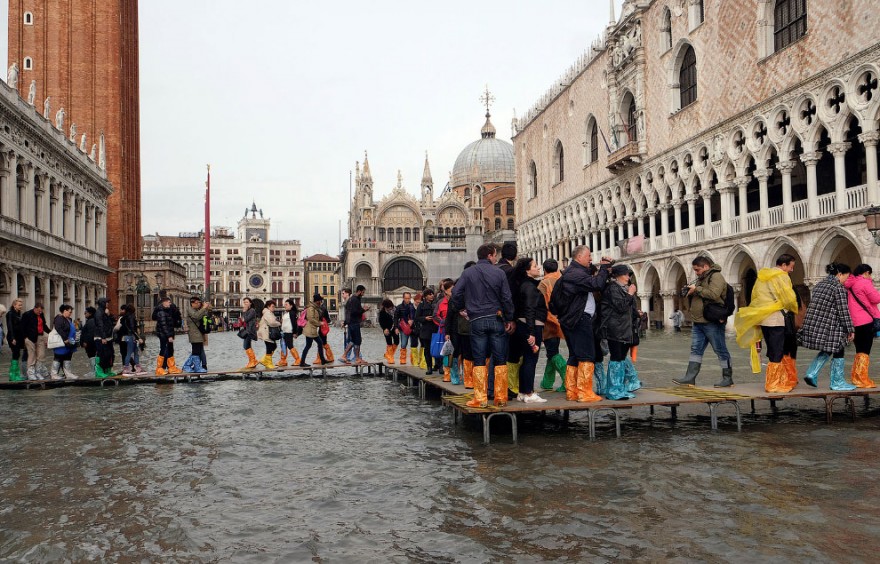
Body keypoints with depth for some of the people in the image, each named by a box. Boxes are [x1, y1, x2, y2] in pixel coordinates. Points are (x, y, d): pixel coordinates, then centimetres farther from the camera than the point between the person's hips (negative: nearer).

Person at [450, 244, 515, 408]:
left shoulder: (468, 273, 1)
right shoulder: (498, 273, -2)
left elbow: (456, 294, -3)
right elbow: (507, 298, -4)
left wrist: (462, 309, 15)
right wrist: (509, 319, 4)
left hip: (477, 321, 1)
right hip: (497, 320, 0)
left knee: (479, 360, 5)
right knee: (500, 360, 7)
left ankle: (480, 398, 2)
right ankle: (501, 397, 9)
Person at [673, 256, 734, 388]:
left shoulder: (716, 277, -10)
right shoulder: (702, 278, 19)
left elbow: (713, 294, -26)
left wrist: (696, 289, -17)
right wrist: (691, 292, 9)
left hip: (712, 322, -9)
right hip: (699, 322, 9)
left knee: (720, 350, 1)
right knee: (696, 350, 6)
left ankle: (727, 379, 9)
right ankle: (690, 378, 6)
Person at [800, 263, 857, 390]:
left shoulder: (819, 285, 13)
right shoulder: (839, 287, -11)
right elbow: (843, 310, -13)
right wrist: (850, 329, -8)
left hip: (813, 324, 8)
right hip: (830, 326, -8)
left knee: (826, 351, 20)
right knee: (837, 352, 6)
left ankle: (811, 374, 7)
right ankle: (837, 382, 13)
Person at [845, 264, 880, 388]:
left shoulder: (850, 284, 13)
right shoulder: (865, 283, -10)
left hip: (853, 321, 8)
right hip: (866, 321, -8)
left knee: (859, 351, 16)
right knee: (865, 351, -4)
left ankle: (856, 377, 19)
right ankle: (862, 379, -4)